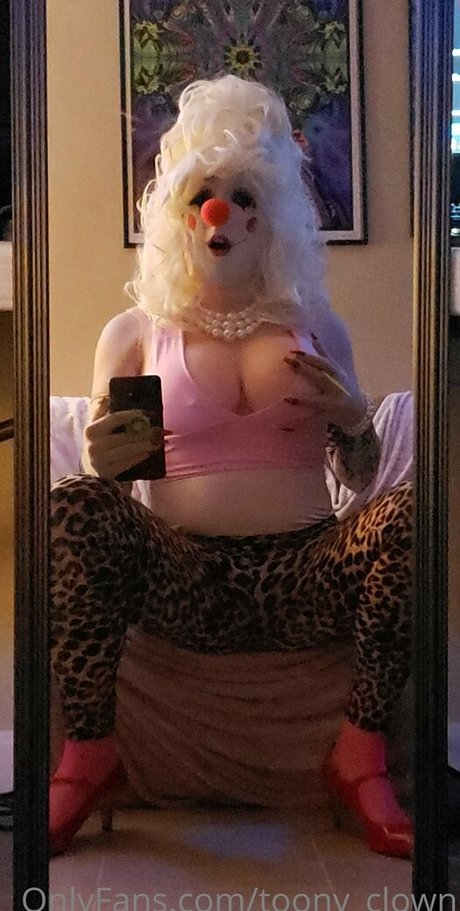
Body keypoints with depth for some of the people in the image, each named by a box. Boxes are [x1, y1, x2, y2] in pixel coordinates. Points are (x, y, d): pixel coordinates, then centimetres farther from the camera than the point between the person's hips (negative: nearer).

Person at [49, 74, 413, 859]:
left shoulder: (316, 328, 14)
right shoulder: (132, 333, 9)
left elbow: (358, 479, 18)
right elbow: (100, 471, 10)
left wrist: (356, 421, -5)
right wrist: (101, 461, -15)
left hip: (302, 574, 1)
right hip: (181, 576, -1)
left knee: (412, 510, -27)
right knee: (74, 506, -28)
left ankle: (360, 757, -14)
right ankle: (88, 756, -14)